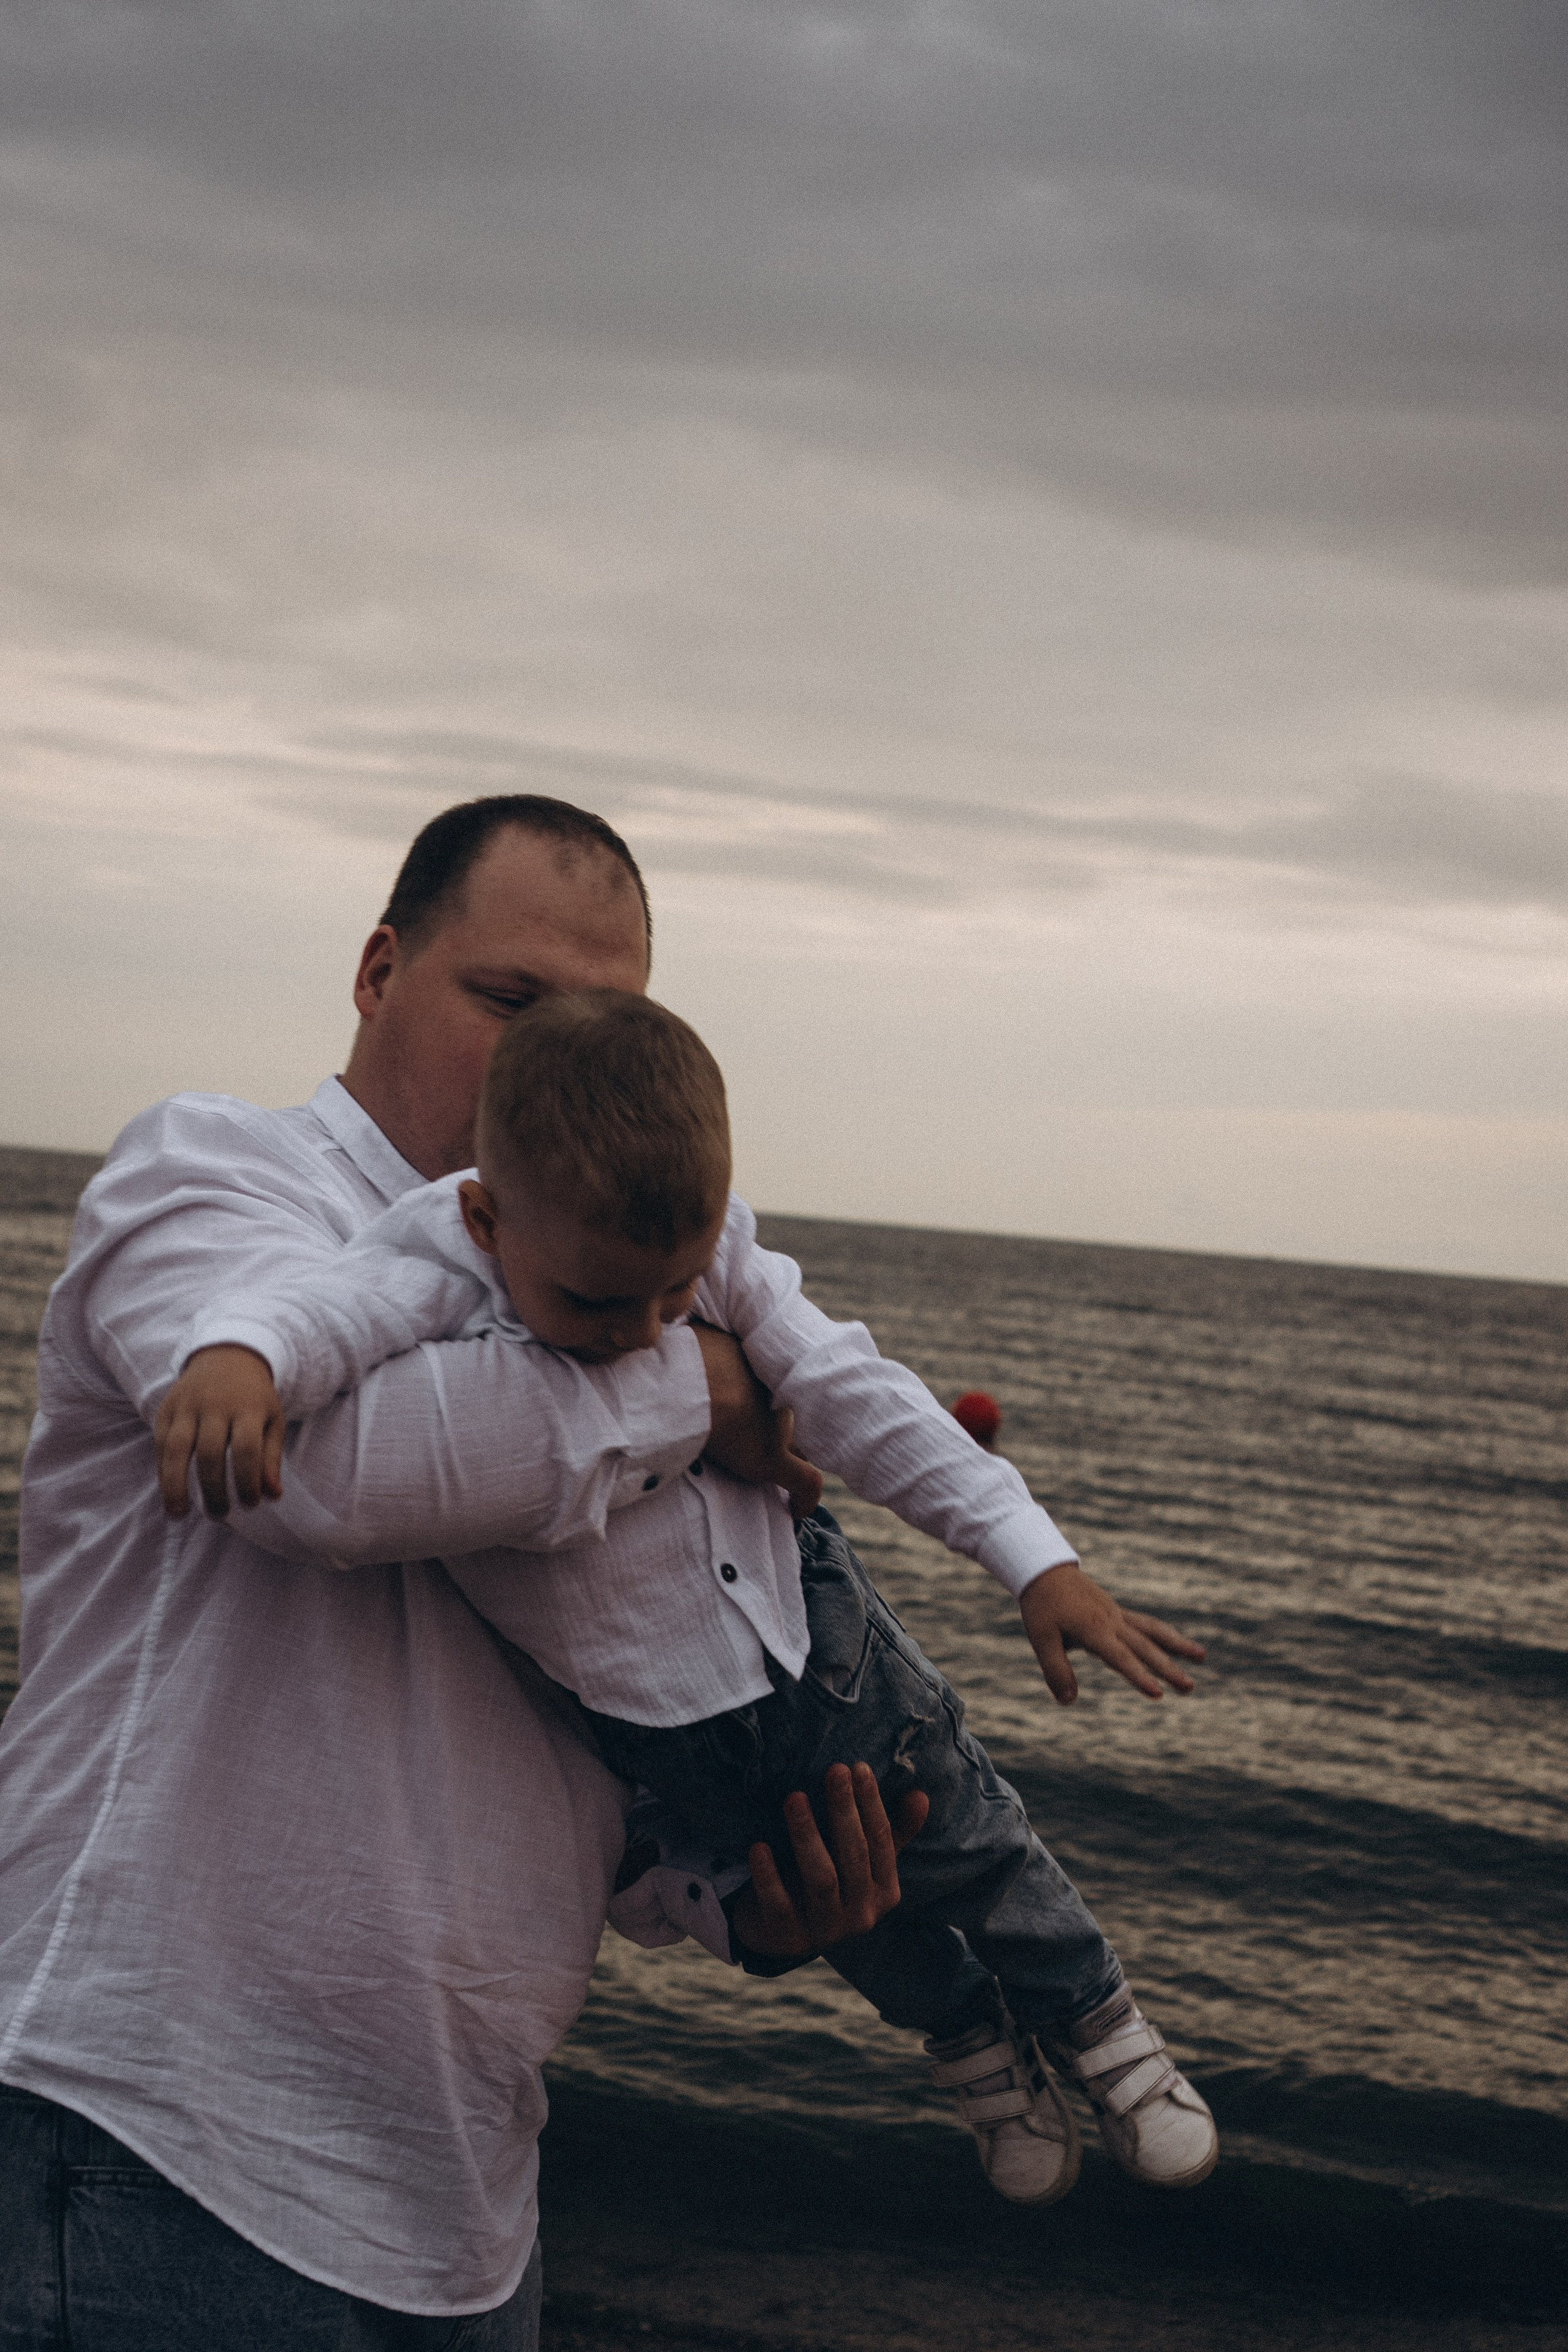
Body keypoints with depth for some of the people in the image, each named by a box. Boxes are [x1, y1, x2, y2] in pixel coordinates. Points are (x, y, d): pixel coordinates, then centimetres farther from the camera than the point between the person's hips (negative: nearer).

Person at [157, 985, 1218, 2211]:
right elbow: (327, 1311, -50)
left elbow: (853, 1396, -12)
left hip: (800, 1611, 2)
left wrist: (1039, 1560, -14)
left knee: (960, 1836, 17)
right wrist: (237, 1355, -75)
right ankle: (970, 2034, 51)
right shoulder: (443, 1268, -31)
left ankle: (1096, 2017, 45)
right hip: (650, 1716, -1)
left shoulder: (712, 1247, -19)